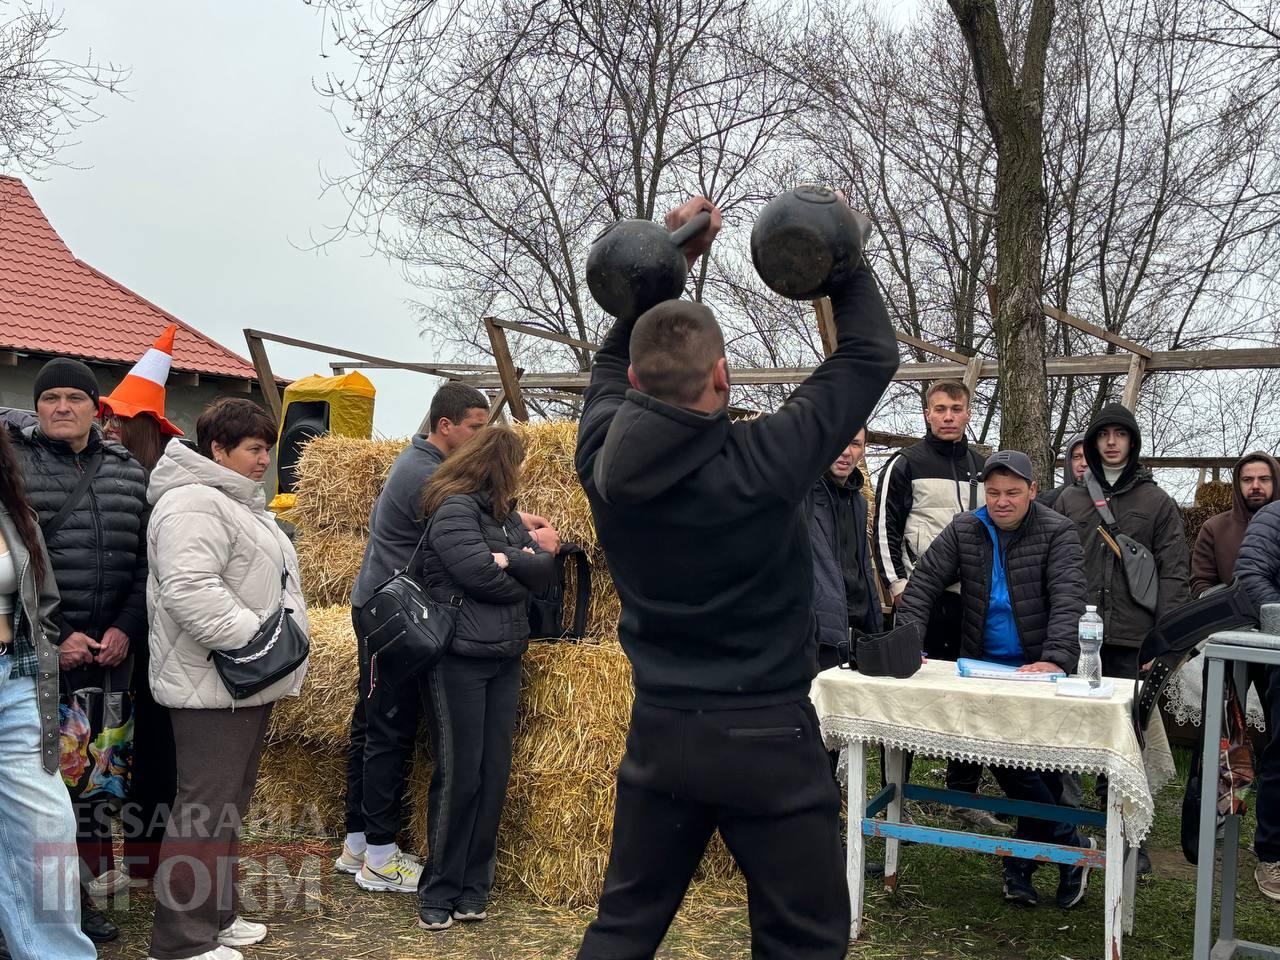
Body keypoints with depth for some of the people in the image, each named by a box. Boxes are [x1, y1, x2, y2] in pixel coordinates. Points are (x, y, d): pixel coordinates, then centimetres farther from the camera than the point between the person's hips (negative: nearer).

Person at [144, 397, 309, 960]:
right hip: (212, 686, -11)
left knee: (229, 804, 17)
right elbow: (189, 589, -29)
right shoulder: (194, 503, -16)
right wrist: (254, 639, -26)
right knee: (205, 810, -6)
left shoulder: (238, 501, 19)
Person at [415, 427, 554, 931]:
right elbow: (480, 575, -19)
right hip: (460, 658, -7)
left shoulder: (505, 515, 16)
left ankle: (473, 887, 18)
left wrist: (511, 559, -11)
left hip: (505, 659, 8)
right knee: (459, 776, -2)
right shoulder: (454, 510, -9)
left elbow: (546, 568, 7)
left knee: (494, 775, 7)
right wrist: (522, 583, -1)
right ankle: (439, 892, 11)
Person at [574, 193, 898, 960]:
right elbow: (872, 354, -8)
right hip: (766, 736, -4)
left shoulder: (604, 461, -8)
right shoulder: (764, 463, -20)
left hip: (659, 729, 5)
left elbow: (611, 361, 14)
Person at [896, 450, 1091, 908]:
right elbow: (923, 584, -5)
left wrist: (1056, 659, -36)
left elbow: (1067, 601, -20)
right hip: (984, 666, 3)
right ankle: (1072, 845, 13)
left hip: (1040, 669, -2)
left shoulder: (1057, 534, -8)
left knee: (1042, 765, -1)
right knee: (1002, 758, -3)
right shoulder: (963, 531, 1)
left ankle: (1021, 862, 17)